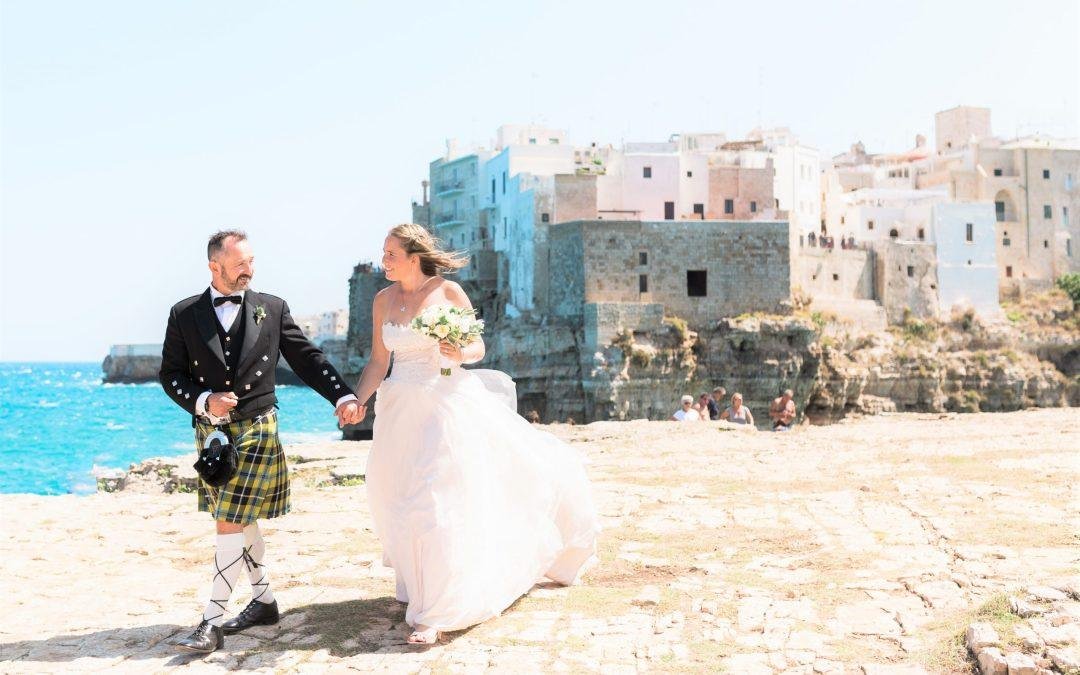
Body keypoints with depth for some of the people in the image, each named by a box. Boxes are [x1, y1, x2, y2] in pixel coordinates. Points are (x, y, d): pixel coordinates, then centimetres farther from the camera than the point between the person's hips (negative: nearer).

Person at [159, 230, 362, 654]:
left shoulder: (272, 308, 2)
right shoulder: (184, 314, 4)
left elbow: (306, 358, 4)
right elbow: (170, 373, 4)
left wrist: (342, 397, -7)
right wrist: (203, 400, -13)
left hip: (256, 429, -3)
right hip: (211, 432, 3)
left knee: (231, 525, -7)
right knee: (241, 522, 14)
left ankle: (213, 621, -1)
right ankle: (264, 602, 29)